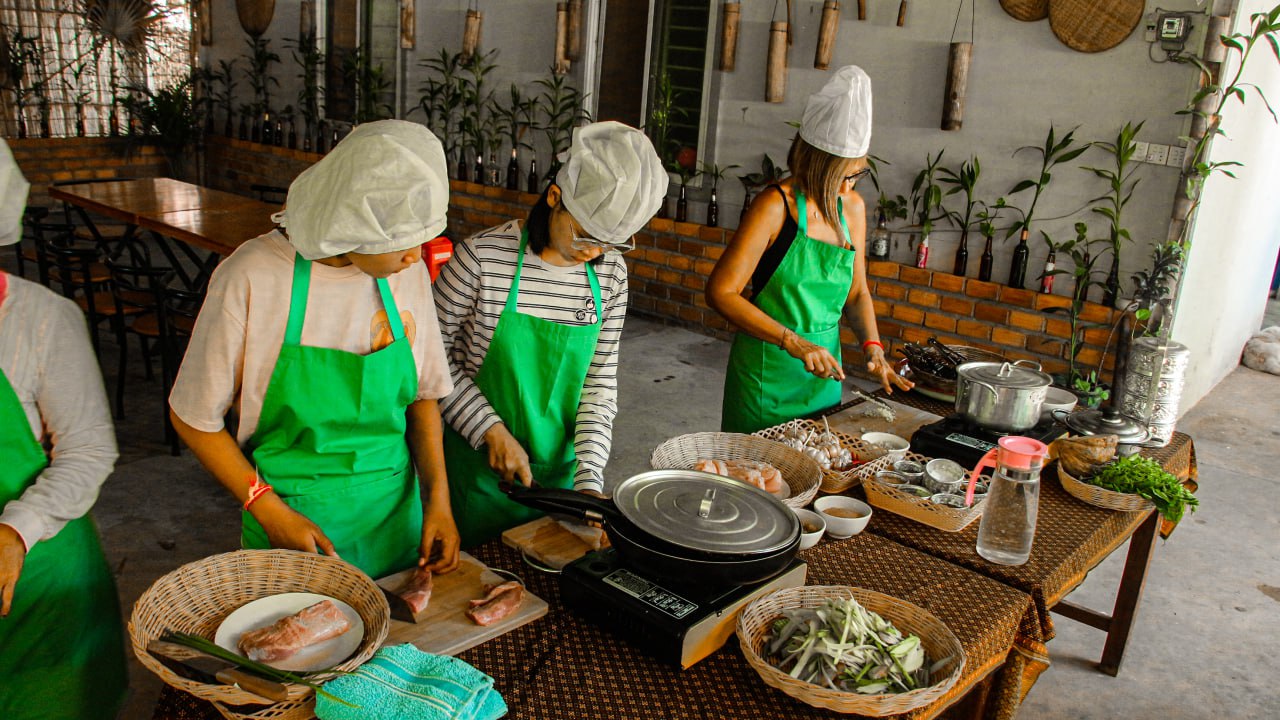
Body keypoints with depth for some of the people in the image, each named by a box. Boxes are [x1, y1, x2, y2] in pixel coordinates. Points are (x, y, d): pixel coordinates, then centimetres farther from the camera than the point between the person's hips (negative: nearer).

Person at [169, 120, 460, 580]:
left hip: (397, 514, 4)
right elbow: (194, 417, -9)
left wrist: (437, 501, -5)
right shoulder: (252, 278, -18)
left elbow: (424, 393, 4)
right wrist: (271, 511, -15)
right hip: (293, 520, -3)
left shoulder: (407, 270, -6)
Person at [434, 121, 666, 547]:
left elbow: (600, 383, -1)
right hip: (480, 465, -3)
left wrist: (588, 478, -9)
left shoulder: (610, 275, -4)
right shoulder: (484, 257, -18)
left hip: (560, 468, 4)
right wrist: (490, 431, -16)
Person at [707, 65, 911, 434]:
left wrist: (872, 346, -1)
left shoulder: (853, 207, 5)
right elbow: (721, 292, -19)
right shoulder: (776, 205, -15)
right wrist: (793, 342, -23)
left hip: (823, 367, 6)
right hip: (769, 368, -6)